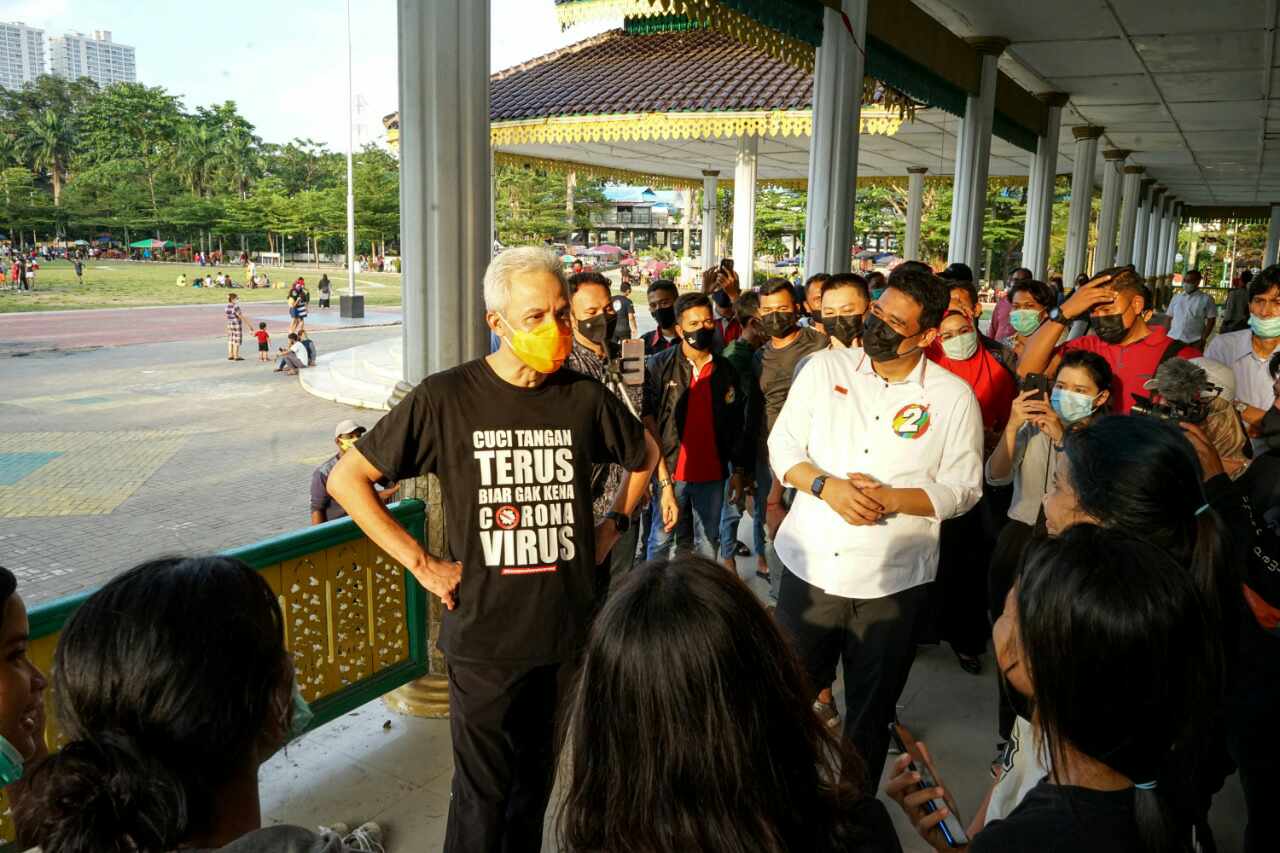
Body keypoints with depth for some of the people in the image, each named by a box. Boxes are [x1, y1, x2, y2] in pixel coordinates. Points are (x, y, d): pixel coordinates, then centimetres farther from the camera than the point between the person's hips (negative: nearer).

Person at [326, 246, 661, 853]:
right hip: (485, 637, -3)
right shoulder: (446, 398, -10)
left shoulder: (584, 397, -1)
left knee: (538, 784, 18)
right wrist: (420, 563, -9)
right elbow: (346, 478, -5)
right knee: (483, 798, 7)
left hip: (571, 633, 3)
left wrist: (612, 526, 8)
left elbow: (645, 456, 19)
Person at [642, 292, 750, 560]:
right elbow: (647, 418, -7)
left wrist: (738, 470, 8)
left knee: (709, 542, 14)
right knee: (661, 539, 6)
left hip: (712, 473, 3)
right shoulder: (658, 365, -5)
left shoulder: (727, 371, 6)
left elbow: (737, 425, 10)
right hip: (670, 471, -3)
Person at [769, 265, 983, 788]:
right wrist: (827, 486, -17)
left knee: (871, 709, 16)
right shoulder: (825, 368, 0)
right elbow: (782, 445, 2)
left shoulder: (953, 396, -4)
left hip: (893, 582, -1)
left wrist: (888, 498, -19)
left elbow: (963, 488, -3)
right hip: (811, 567, 1)